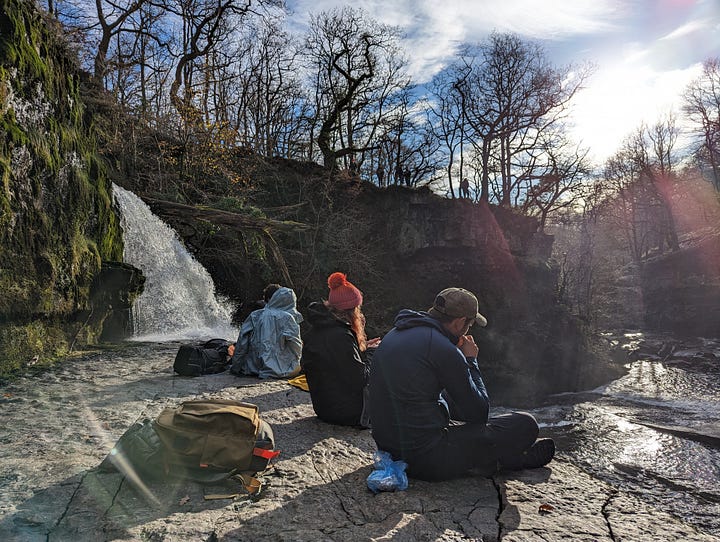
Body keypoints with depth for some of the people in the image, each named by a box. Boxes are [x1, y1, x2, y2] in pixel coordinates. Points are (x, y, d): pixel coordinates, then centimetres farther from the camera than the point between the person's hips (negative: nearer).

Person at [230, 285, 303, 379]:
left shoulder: (255, 316, 1)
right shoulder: (288, 318, -6)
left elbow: (242, 345, 3)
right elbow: (296, 347, -4)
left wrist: (235, 368, 13)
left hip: (255, 369, 3)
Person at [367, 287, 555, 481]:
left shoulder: (394, 334, 7)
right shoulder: (444, 349, -20)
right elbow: (479, 412, -9)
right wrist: (470, 361, 3)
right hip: (424, 459, -9)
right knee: (525, 424, -3)